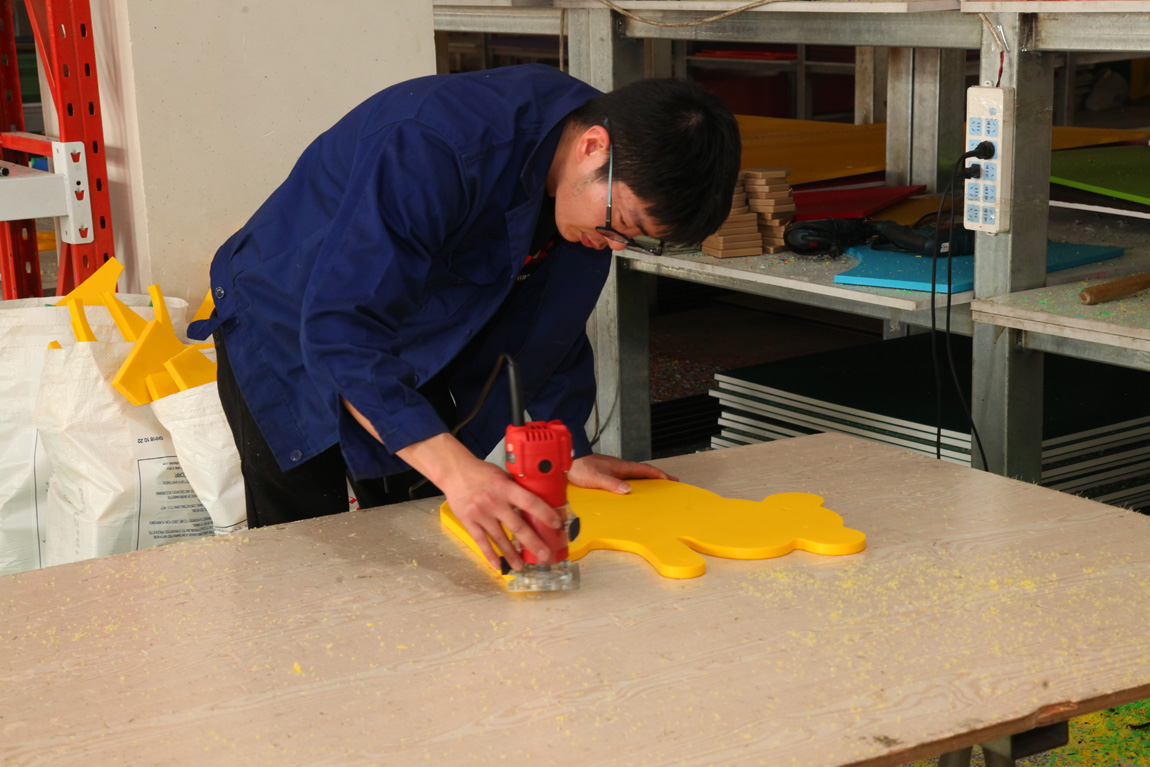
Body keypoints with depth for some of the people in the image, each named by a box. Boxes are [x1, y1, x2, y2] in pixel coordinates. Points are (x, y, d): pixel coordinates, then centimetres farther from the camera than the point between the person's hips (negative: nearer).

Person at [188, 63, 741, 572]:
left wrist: (569, 449, -7)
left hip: (411, 357, 6)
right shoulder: (432, 147, -40)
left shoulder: (598, 194, -15)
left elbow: (549, 325, 2)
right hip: (288, 337, -6)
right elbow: (340, 329, -44)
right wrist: (456, 469, -53)